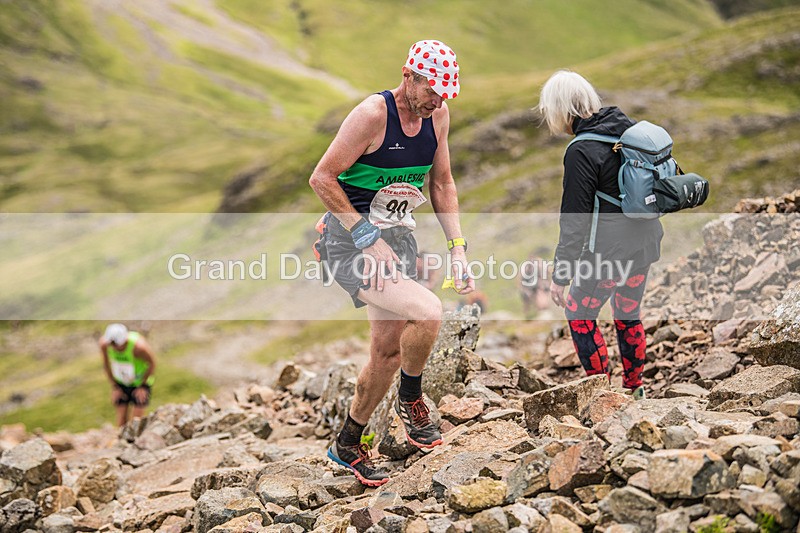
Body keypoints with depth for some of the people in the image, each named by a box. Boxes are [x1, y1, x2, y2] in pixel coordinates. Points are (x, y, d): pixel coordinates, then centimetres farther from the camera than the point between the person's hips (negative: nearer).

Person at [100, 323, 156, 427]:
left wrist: (143, 387, -9)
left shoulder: (138, 346, -38)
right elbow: (106, 364, -4)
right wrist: (114, 387, -1)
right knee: (121, 414, -1)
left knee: (138, 417, -8)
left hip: (140, 381, -3)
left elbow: (152, 363, -17)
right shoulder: (104, 343, -26)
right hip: (120, 382, 3)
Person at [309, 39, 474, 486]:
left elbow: (442, 184, 14)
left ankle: (348, 445, 28)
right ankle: (412, 400, 1)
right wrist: (367, 235, -20)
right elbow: (322, 178, -17)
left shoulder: (438, 115, 2)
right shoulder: (372, 114, -19)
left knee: (389, 351, 9)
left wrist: (458, 246, 4)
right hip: (352, 242, -7)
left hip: (399, 239, 7)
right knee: (428, 311, -27)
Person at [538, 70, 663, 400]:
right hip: (645, 244, 8)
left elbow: (574, 220, -17)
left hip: (611, 251, -8)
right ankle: (633, 387, 36)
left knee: (579, 315, 11)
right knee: (628, 314, 24)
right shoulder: (628, 128, 5)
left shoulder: (581, 152, -18)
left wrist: (560, 275, -11)